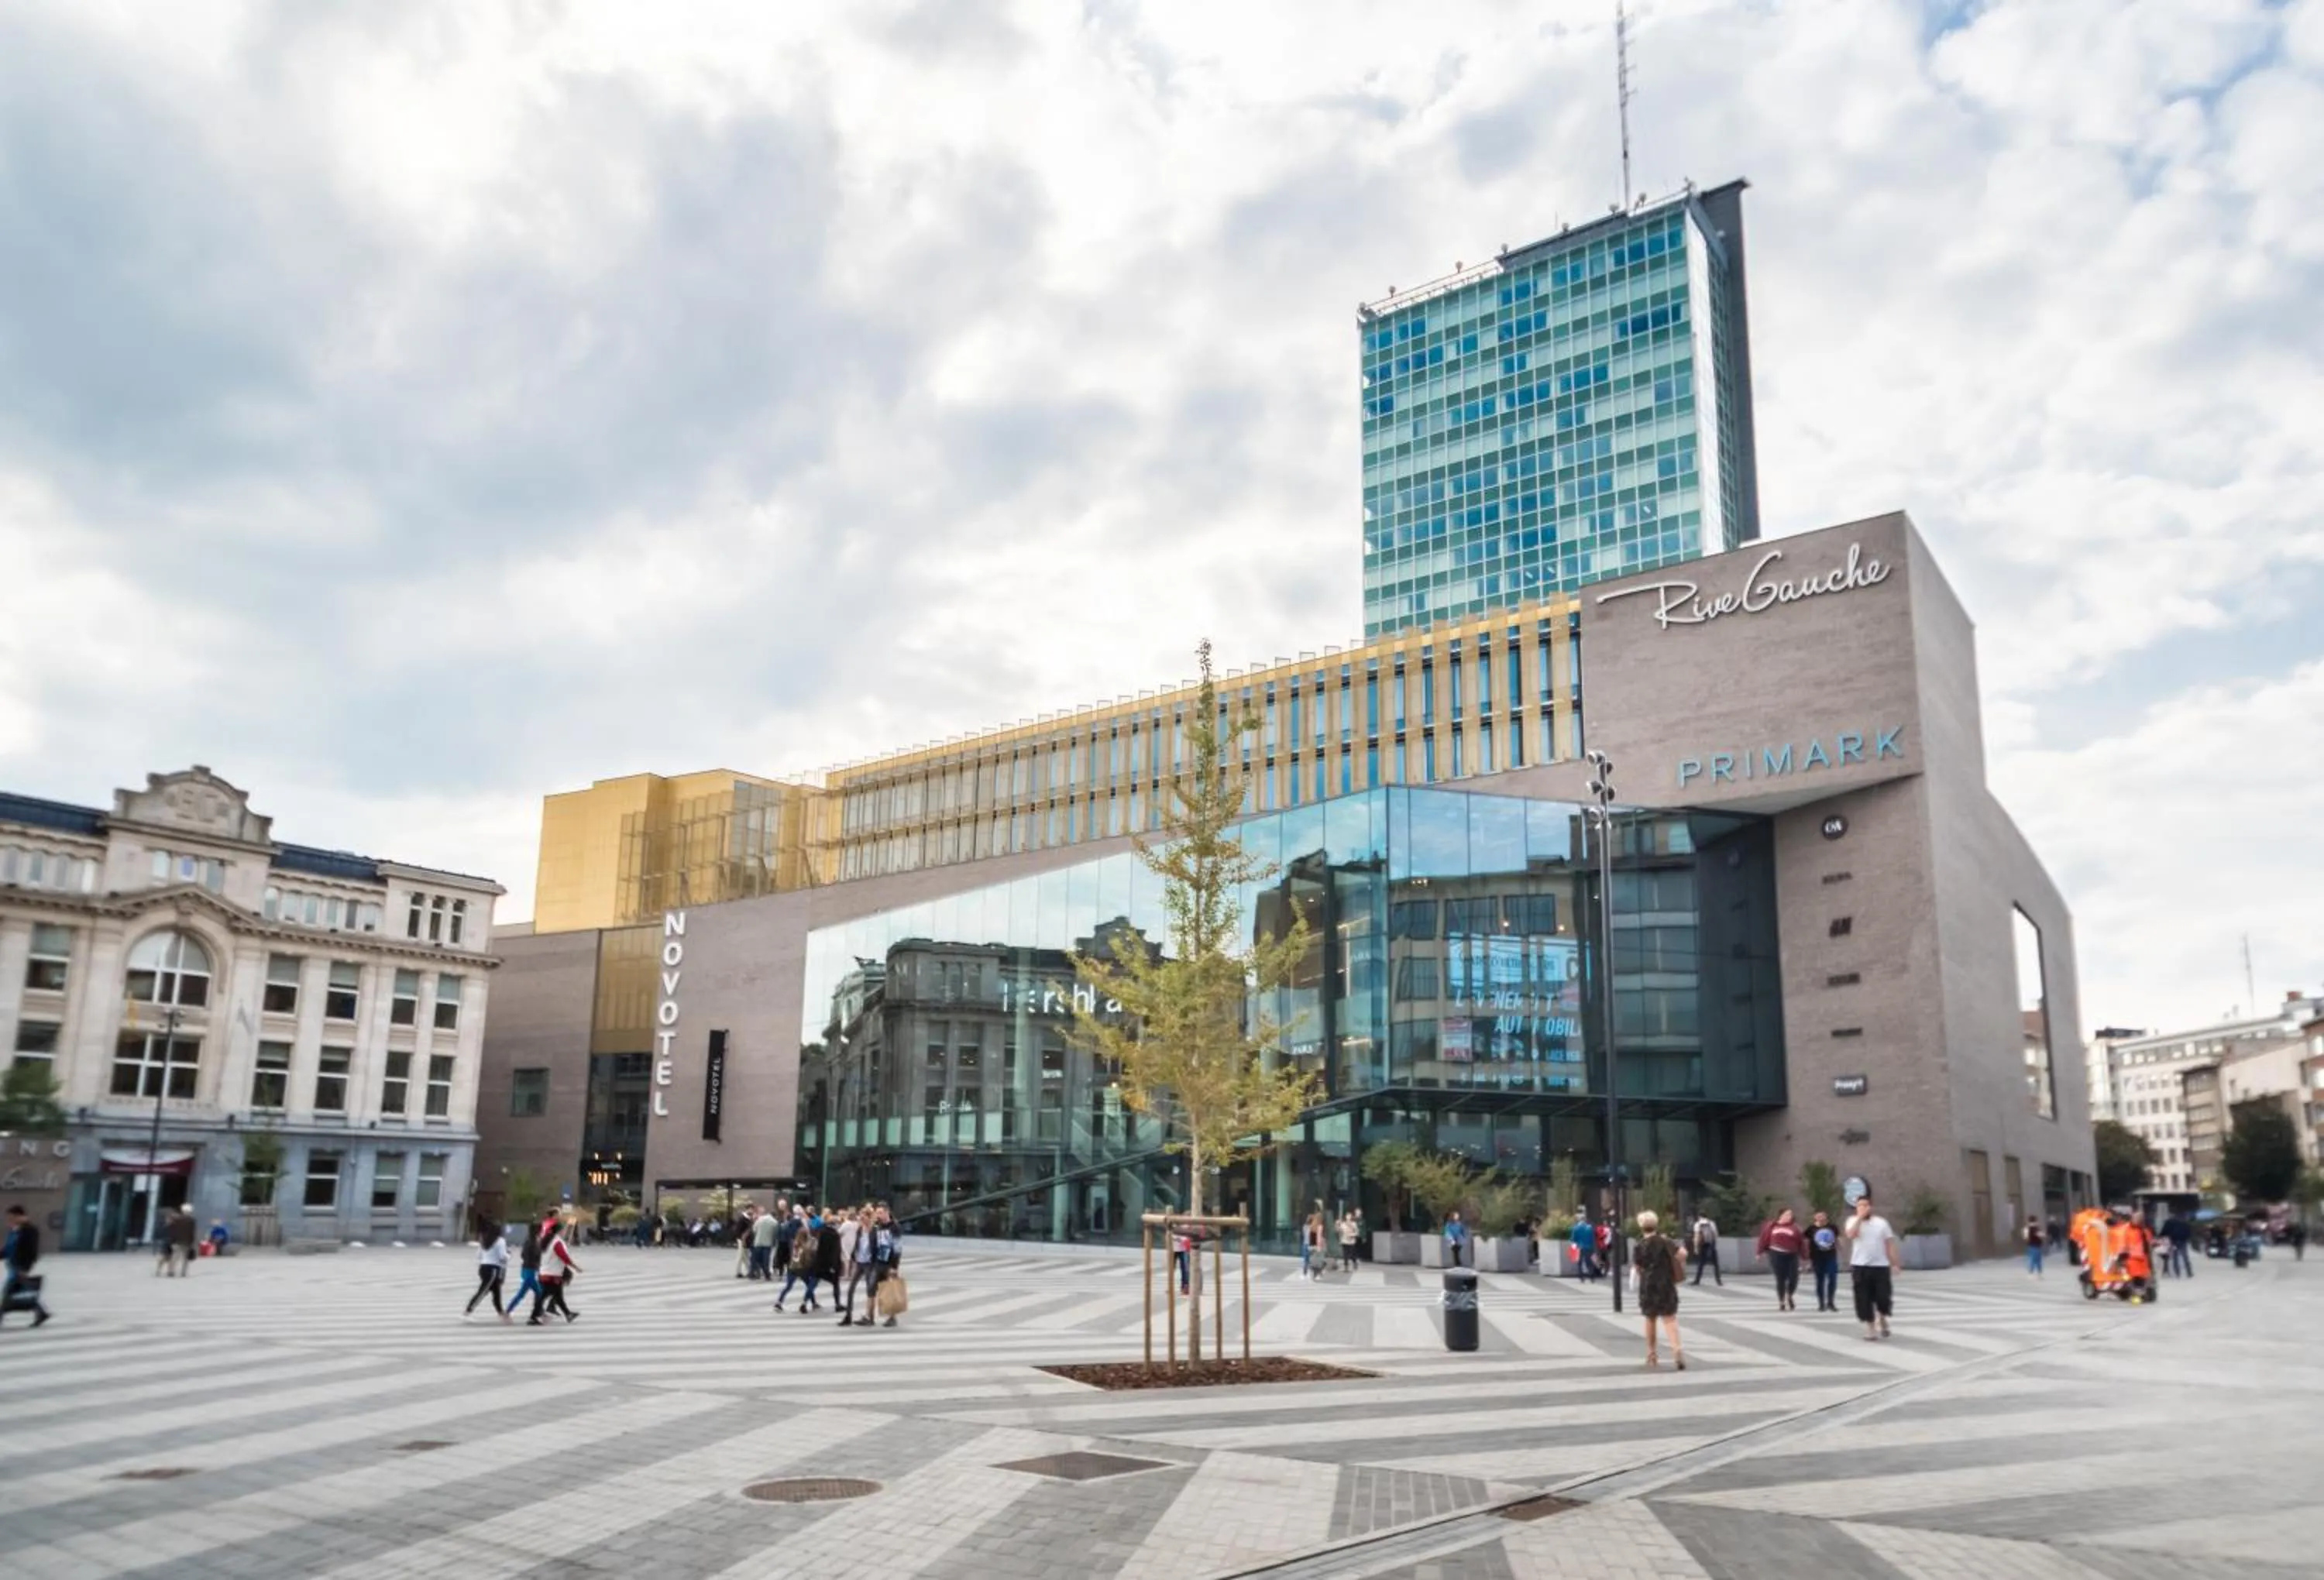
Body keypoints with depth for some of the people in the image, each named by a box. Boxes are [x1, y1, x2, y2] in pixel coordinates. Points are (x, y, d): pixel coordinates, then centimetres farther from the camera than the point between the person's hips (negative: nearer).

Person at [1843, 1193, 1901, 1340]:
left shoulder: (1881, 1222, 6)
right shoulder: (1853, 1221, 1)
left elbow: (1890, 1244, 7)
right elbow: (1851, 1235, -20)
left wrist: (1895, 1263, 0)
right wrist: (1860, 1217, -17)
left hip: (1881, 1266, 1)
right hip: (1860, 1266, -1)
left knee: (1884, 1298, 0)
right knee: (1864, 1300, -1)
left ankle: (1882, 1320, 29)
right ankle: (1870, 1327, 13)